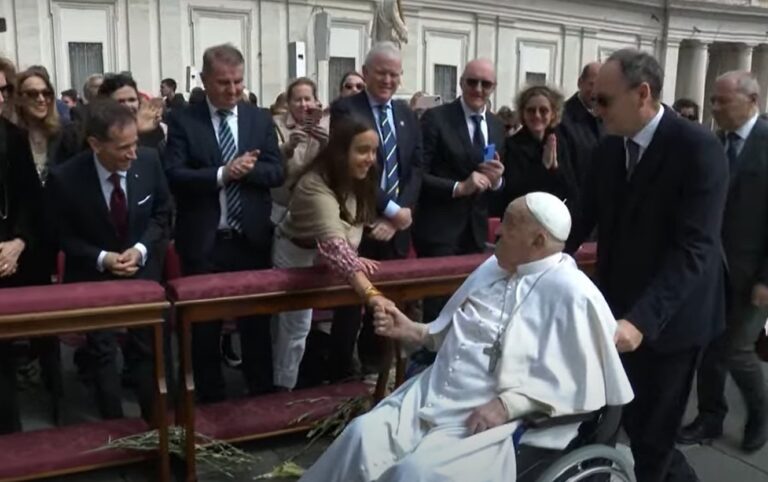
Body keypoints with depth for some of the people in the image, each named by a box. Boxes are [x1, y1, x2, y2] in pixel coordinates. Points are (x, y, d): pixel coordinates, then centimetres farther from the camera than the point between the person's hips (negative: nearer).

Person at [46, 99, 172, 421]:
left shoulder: (149, 160, -17)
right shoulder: (64, 178, -22)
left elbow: (162, 213, -2)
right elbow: (63, 236, -8)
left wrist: (141, 249, -17)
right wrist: (102, 259, -22)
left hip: (144, 268, 2)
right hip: (94, 275, -1)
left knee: (146, 348, 12)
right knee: (102, 353, 7)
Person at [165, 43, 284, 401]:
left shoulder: (261, 120, 6)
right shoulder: (183, 120, -3)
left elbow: (277, 173, 0)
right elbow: (174, 175, -12)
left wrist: (247, 169, -19)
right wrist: (221, 174, -23)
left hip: (252, 239, 2)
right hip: (204, 242, -2)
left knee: (257, 321, 13)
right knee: (205, 326, 11)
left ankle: (262, 395, 27)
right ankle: (211, 399, 28)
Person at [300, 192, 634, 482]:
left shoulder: (571, 294, -10)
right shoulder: (494, 267, 13)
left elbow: (583, 382, -13)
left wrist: (507, 405, -20)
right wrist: (413, 332, 6)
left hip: (494, 420, -6)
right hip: (433, 397, 7)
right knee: (362, 437, -15)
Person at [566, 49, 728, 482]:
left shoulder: (699, 149, -18)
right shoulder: (610, 147, 2)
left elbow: (693, 249, -26)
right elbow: (588, 216, 9)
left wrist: (643, 319, -36)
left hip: (670, 318, -6)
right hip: (621, 308, 6)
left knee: (651, 434, 5)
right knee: (634, 422, 16)